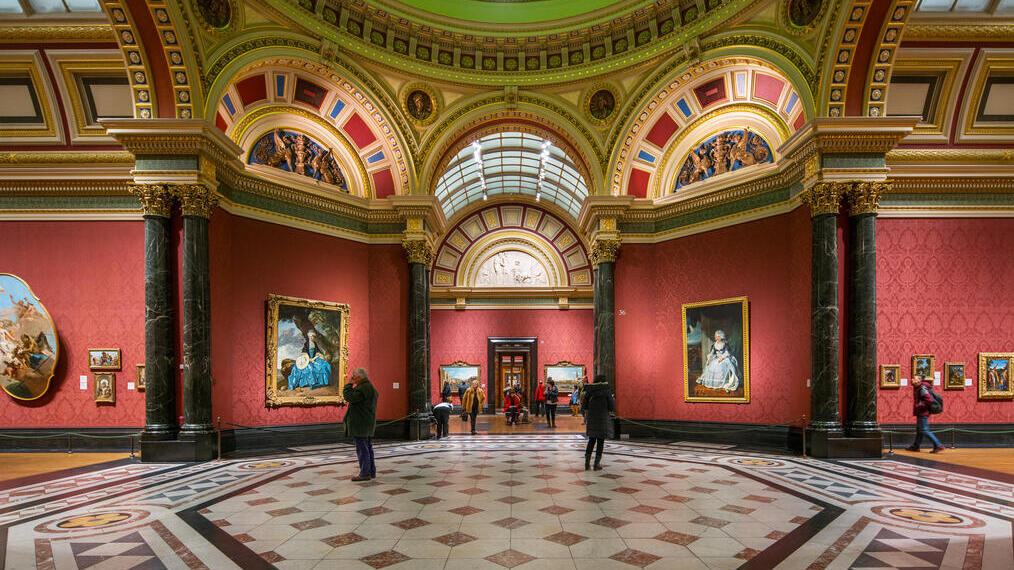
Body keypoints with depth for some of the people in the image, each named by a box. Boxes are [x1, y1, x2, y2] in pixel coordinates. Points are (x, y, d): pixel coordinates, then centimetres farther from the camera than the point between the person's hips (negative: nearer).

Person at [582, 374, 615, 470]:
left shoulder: (588, 391, 1)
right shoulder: (606, 391, -9)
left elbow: (584, 406, 4)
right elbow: (612, 407, -7)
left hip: (591, 420, 3)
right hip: (602, 419, -3)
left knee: (591, 440, 16)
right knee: (600, 442, 8)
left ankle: (587, 463, 11)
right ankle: (597, 464, 9)